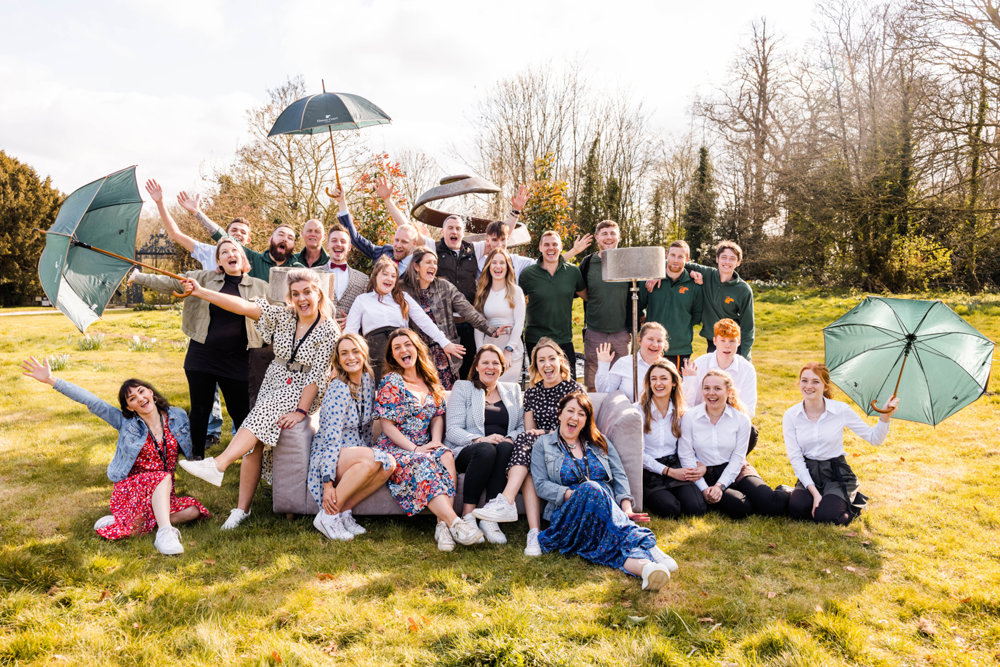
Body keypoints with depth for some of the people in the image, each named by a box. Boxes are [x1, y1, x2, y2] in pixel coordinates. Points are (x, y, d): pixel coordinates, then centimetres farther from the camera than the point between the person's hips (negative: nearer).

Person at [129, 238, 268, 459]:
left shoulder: (260, 287, 5)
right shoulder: (205, 278, 4)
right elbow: (172, 283, 8)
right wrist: (139, 277, 7)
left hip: (235, 361, -1)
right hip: (201, 356, 1)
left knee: (240, 411, 2)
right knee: (200, 410, 10)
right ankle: (197, 456, 27)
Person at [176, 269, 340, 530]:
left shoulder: (328, 330, -11)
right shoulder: (283, 317, 2)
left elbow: (317, 375, -15)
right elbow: (244, 306, -7)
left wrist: (301, 411, -20)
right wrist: (200, 291, -15)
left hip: (303, 392, -4)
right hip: (273, 385, 4)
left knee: (262, 414, -32)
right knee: (256, 442, -13)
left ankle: (217, 465, -39)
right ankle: (242, 508, -9)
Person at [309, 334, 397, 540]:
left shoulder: (368, 380, 3)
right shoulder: (338, 390, -20)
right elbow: (331, 439, -25)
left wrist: (371, 449, 13)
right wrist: (328, 483, -28)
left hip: (355, 450, 7)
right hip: (328, 458, -7)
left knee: (389, 464, -22)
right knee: (369, 459, -34)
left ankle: (344, 511, -12)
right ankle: (327, 515, -21)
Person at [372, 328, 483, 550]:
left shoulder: (430, 381, 14)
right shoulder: (391, 382, -2)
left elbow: (438, 415, 15)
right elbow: (387, 426, -6)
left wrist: (436, 441, -5)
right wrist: (414, 449, -15)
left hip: (424, 447, 4)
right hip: (395, 448, -4)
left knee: (446, 456, -29)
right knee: (422, 464, -35)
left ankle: (443, 525, -39)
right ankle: (455, 524, -45)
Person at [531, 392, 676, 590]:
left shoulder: (600, 442, 22)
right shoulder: (543, 445, 14)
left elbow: (619, 477, 11)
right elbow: (541, 485, 2)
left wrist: (626, 508, -7)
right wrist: (572, 494, -15)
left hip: (608, 509, 2)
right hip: (567, 515, -2)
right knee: (591, 489, -36)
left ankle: (641, 564, -64)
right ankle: (646, 548, -53)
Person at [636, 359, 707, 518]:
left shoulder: (680, 412, 11)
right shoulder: (638, 410, -4)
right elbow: (639, 453, -8)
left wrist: (701, 466, -10)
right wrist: (669, 471, -15)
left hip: (675, 467, 4)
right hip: (649, 471, -3)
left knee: (696, 508, -22)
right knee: (671, 509, -27)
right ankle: (647, 499, 4)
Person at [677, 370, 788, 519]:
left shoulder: (741, 419, -1)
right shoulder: (689, 417, -5)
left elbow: (738, 458, -3)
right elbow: (686, 457, -5)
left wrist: (720, 486, -16)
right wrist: (704, 489, -14)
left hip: (735, 471, 2)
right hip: (705, 474, -2)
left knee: (775, 505, -22)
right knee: (739, 507, -30)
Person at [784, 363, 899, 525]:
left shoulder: (841, 410, -7)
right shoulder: (791, 415, -5)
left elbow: (874, 438, 0)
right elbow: (795, 458, -8)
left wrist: (885, 417, -19)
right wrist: (814, 491, -16)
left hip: (837, 475, -1)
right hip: (808, 474, 1)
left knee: (825, 516, -24)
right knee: (796, 509, -26)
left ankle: (852, 500, 9)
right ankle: (818, 498, 8)